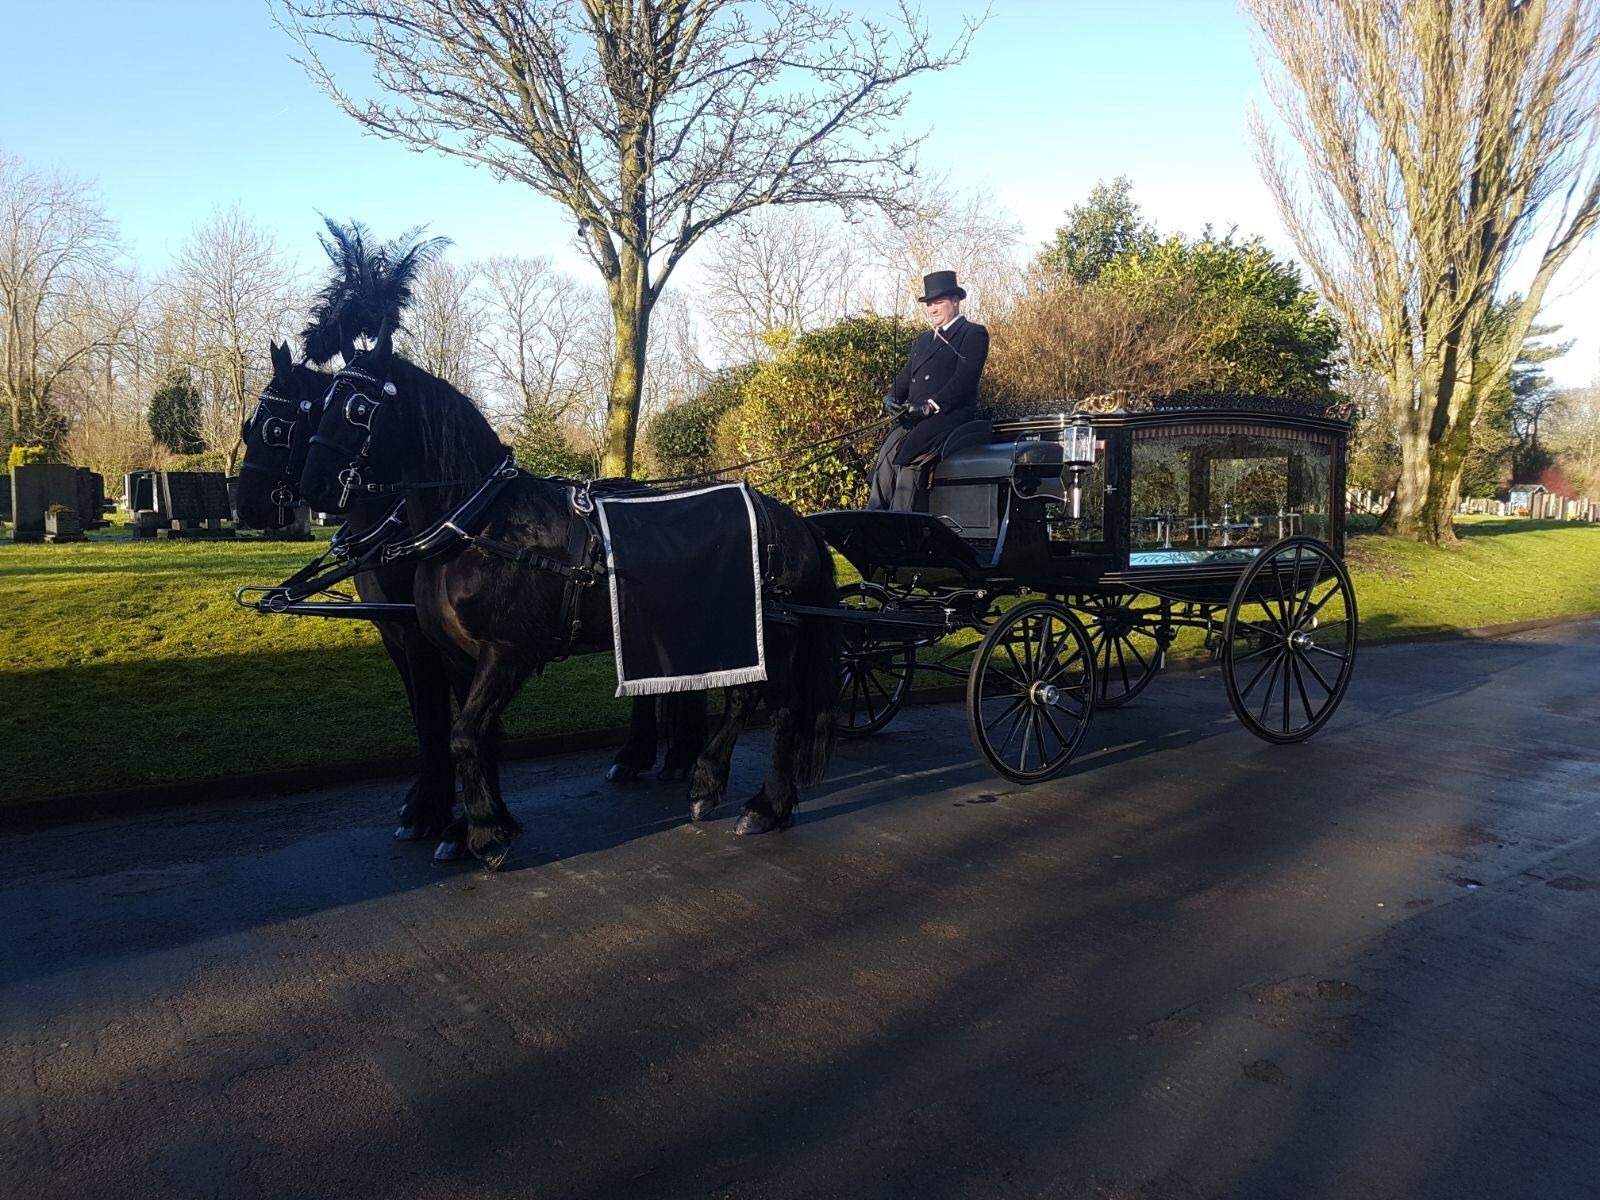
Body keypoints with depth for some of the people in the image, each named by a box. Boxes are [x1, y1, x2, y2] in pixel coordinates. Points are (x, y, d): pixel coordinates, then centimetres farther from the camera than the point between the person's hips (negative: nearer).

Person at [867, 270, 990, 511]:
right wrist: (891, 398, -1)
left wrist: (930, 406, -19)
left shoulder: (974, 334, 4)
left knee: (907, 458, -29)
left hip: (950, 415, -6)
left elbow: (964, 378, -9)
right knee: (884, 459, -18)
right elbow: (905, 377, 22)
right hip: (912, 418, 7)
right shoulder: (924, 339, 28)